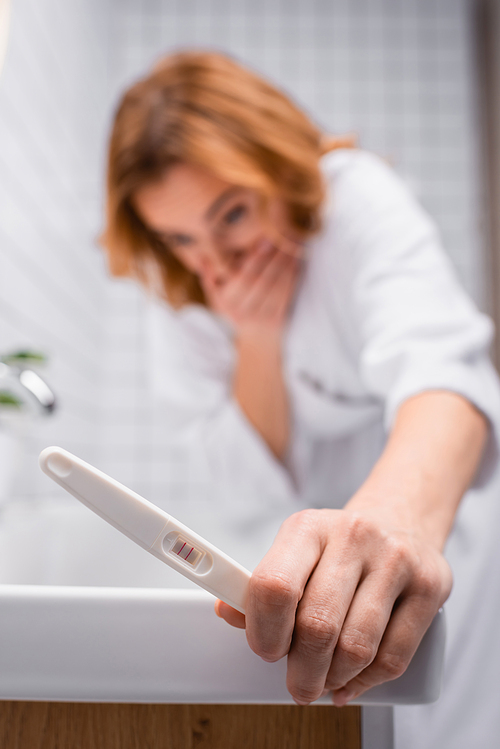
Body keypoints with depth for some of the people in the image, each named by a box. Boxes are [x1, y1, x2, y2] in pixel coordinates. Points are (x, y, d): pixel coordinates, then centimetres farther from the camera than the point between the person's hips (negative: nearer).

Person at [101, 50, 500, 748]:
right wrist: (256, 340, -25)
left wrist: (403, 507, -65)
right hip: (329, 528, 4)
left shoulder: (356, 196, -23)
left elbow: (435, 358, -44)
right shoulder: (188, 291, -9)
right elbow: (262, 475, -10)